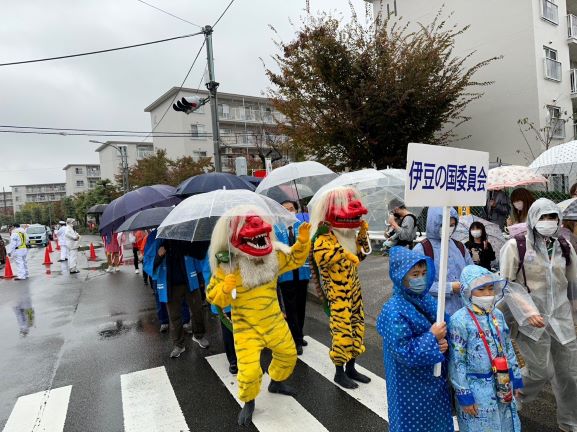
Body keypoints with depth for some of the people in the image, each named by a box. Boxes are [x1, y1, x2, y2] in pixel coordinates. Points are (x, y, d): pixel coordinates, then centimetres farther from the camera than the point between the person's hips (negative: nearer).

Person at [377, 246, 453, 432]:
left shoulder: (427, 300, -1)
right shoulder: (394, 311, -24)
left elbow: (446, 330, 7)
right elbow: (404, 352, -25)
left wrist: (444, 343, -14)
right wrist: (432, 337, -22)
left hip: (435, 379, 7)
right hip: (410, 386, -7)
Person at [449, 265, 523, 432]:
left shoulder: (497, 315, 3)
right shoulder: (459, 320, -18)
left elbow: (508, 349, 13)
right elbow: (456, 362, -16)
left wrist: (516, 379, 15)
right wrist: (464, 395, -14)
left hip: (502, 385, 6)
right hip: (477, 390, -6)